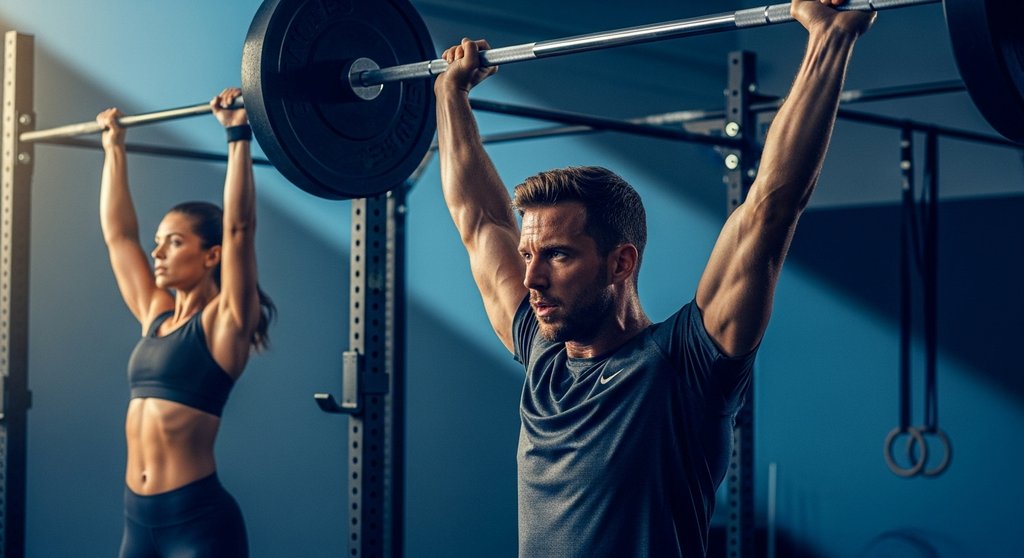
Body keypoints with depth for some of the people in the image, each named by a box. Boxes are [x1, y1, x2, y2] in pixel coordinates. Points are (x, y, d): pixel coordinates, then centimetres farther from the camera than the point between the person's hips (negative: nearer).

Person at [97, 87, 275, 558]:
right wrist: (113, 148, 24)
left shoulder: (224, 321, -4)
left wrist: (238, 134, -13)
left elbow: (238, 225, -15)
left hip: (199, 520, -7)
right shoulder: (155, 316, 13)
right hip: (138, 518, 7)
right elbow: (117, 233, 20)